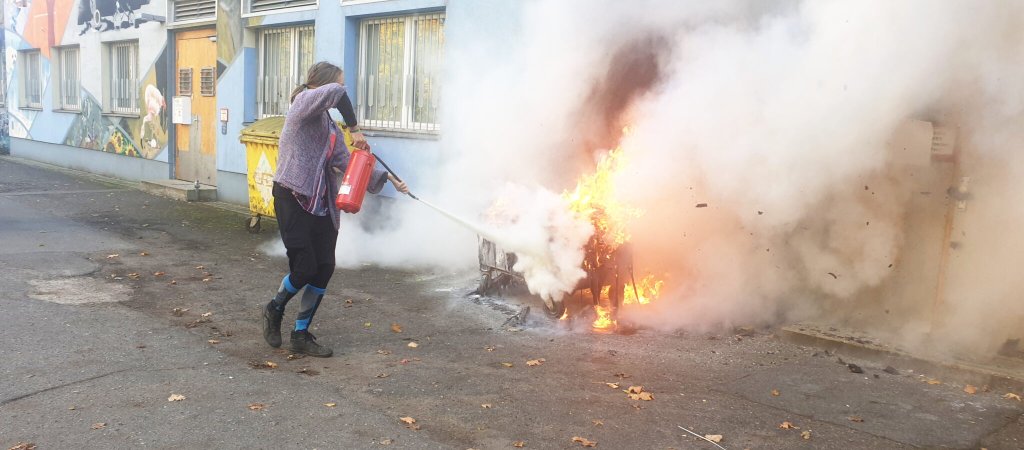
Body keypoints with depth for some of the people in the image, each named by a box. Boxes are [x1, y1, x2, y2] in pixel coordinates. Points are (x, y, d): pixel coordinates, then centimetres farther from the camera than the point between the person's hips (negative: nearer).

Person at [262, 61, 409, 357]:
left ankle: (301, 335, 16)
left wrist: (388, 179, 10)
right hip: (293, 199, -8)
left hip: (321, 205, 8)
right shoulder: (304, 101, -5)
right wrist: (355, 128, -17)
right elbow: (334, 93, -26)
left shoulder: (330, 126, 17)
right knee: (305, 267, -8)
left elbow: (346, 164, 13)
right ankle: (274, 310, 23)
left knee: (324, 269, 3)